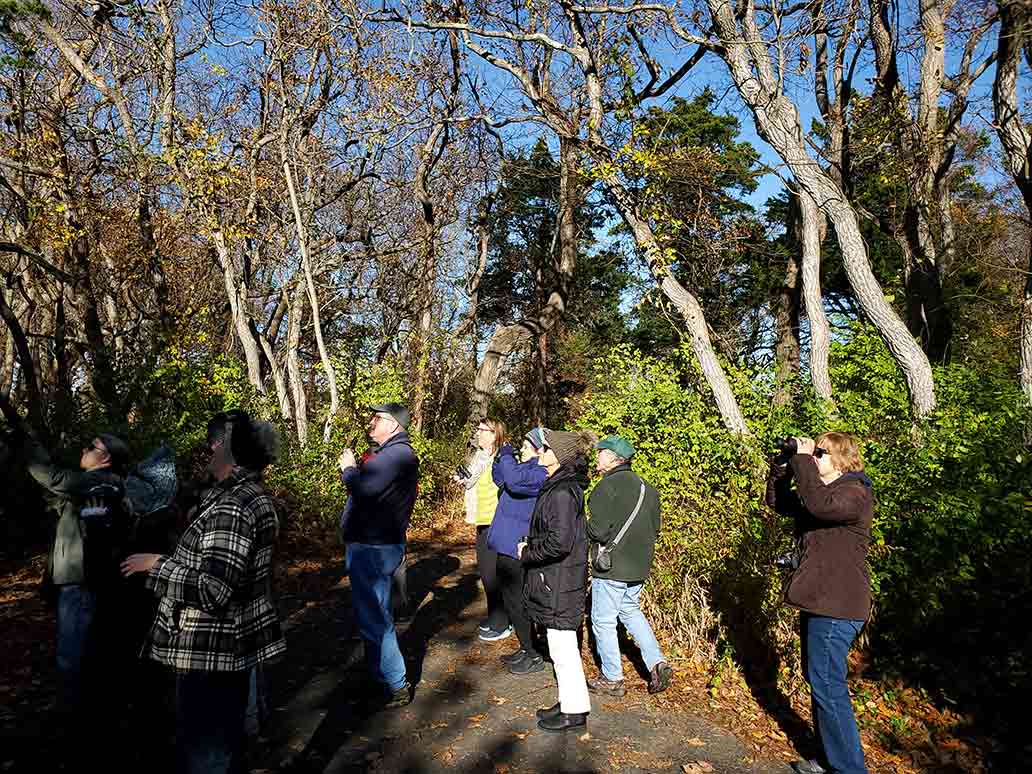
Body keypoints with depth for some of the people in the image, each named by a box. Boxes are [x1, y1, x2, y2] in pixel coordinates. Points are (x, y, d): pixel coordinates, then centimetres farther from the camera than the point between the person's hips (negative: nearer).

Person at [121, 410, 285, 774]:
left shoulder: (231, 507, -24)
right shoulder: (256, 496, 8)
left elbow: (212, 591, -29)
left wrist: (156, 564, -18)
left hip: (211, 653, -10)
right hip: (236, 645, 10)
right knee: (226, 740, 24)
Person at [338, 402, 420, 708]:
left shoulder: (397, 454, -21)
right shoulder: (394, 453, 14)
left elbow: (363, 488, -31)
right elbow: (370, 485, 14)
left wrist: (348, 468, -12)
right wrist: (354, 469, -1)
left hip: (373, 548, -11)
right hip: (376, 544, 11)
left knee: (373, 618, -4)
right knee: (375, 614, 22)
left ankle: (397, 686, 5)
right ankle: (379, 672, 36)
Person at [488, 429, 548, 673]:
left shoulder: (541, 475, -18)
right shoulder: (524, 468, 11)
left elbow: (515, 480, -36)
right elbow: (499, 479, 23)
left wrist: (507, 456, -18)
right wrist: (502, 457, 6)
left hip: (518, 550, -10)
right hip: (507, 546, 10)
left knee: (517, 603, 0)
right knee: (511, 602, 19)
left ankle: (534, 656, 14)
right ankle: (525, 649, 32)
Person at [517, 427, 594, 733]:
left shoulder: (563, 492, -22)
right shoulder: (558, 486, 10)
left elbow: (559, 542, -26)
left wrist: (527, 553, -12)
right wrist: (530, 544, 7)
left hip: (559, 582, -10)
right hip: (555, 580, 10)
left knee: (563, 650, 3)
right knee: (562, 648, 20)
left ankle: (575, 712, 16)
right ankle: (569, 702, 32)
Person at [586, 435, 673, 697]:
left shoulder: (608, 485, -18)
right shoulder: (646, 488, 7)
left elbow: (598, 530, -20)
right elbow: (654, 529, 12)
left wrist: (586, 527, 0)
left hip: (611, 567, -8)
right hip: (639, 567, 8)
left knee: (603, 621, 6)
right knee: (631, 611, 25)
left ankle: (612, 679, 16)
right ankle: (657, 663, 16)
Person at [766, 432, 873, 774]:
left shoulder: (856, 494, -16)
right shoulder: (820, 490, 12)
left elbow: (818, 504, -35)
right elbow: (778, 502, 14)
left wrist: (802, 459, -26)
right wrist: (782, 467, 1)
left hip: (836, 607, -10)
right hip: (818, 602, 10)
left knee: (828, 687, -5)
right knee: (818, 681, 19)